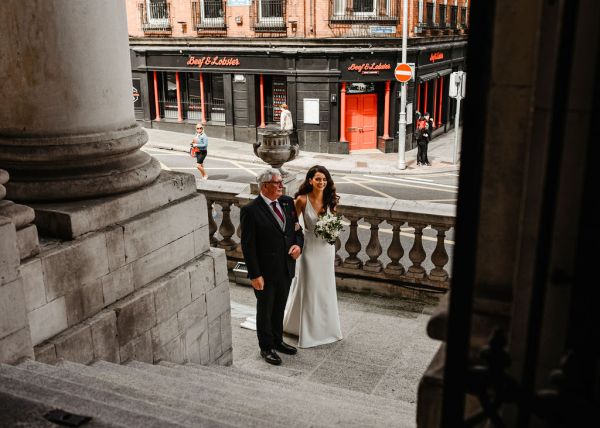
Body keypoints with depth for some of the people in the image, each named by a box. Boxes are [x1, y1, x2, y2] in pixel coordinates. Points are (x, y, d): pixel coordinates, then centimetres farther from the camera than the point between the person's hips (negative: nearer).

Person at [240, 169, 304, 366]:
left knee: (280, 308, 22)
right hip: (266, 272, -6)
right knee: (265, 310, 13)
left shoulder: (288, 202, 1)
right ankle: (266, 348, 29)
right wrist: (255, 275, -17)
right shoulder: (251, 210, -18)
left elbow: (297, 229, 12)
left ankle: (277, 341, 41)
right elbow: (248, 246, -16)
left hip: (286, 269, 6)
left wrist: (298, 244, -9)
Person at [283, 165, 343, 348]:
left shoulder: (330, 199, -2)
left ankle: (326, 325, 33)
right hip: (310, 246, -4)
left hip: (327, 247, 4)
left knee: (326, 286, 15)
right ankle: (308, 329, 23)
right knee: (309, 286, 6)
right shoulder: (302, 200, -13)